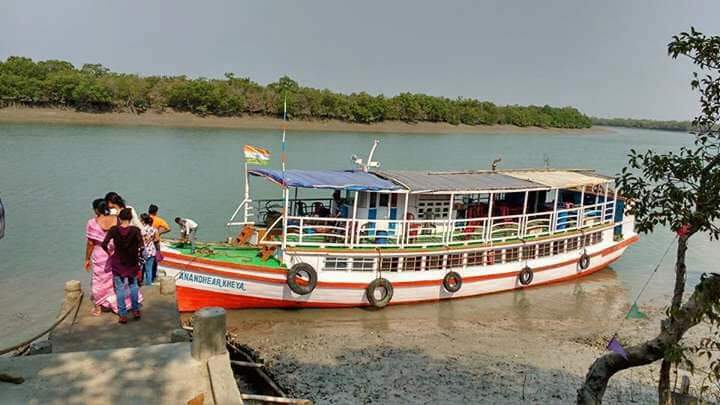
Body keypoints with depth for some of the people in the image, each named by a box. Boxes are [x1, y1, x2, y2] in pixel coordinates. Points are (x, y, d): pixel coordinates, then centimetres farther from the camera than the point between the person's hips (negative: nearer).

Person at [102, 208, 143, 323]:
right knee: (133, 285, 19)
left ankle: (123, 315, 10)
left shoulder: (114, 230, -9)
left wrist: (109, 253, 3)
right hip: (132, 262, 0)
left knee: (120, 288, 8)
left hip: (118, 262, 0)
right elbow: (141, 245, -19)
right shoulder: (135, 230, -11)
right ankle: (136, 310, 22)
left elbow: (104, 245, -13)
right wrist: (136, 253, -1)